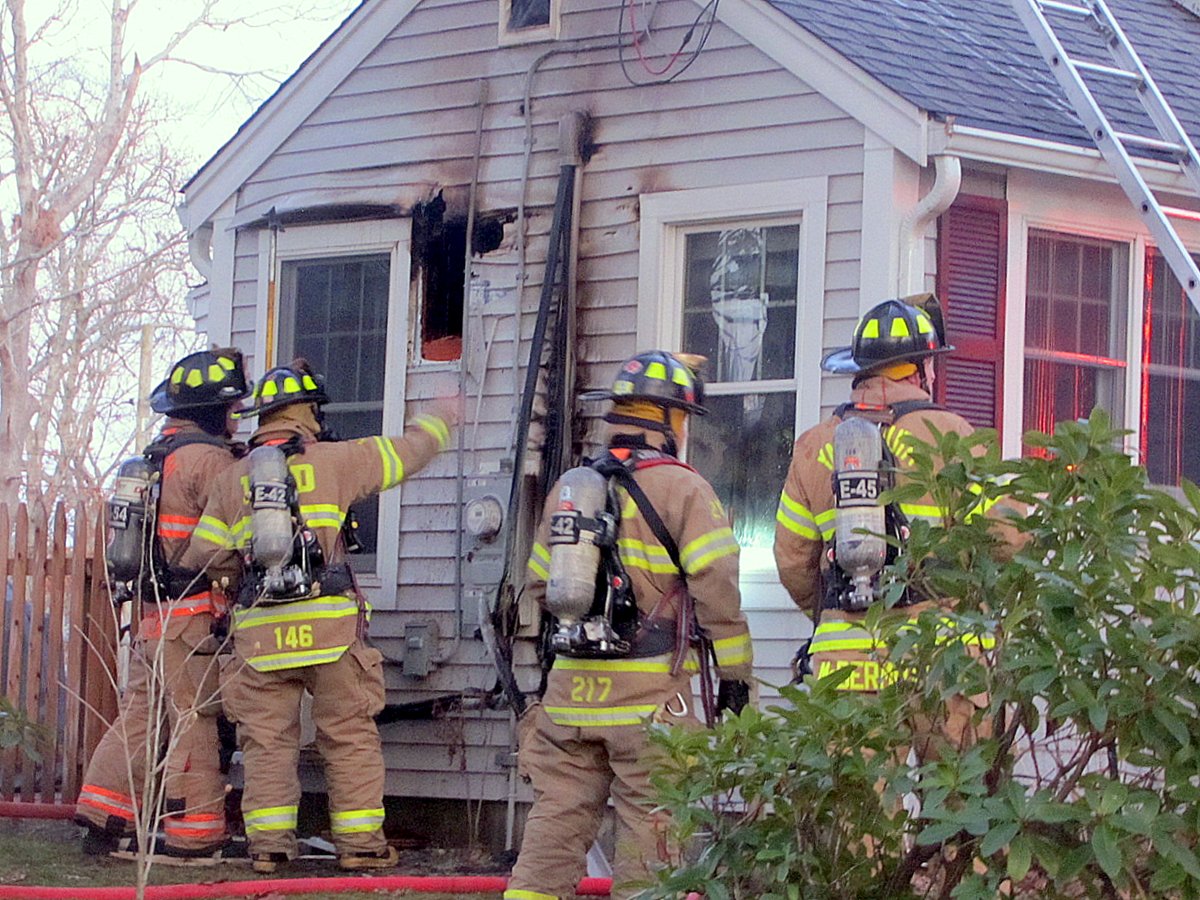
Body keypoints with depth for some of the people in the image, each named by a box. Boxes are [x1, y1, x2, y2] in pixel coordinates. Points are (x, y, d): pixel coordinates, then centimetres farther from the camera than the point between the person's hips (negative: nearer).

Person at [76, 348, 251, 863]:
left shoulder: (156, 454, 17)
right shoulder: (208, 458, -12)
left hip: (152, 611, 9)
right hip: (195, 613, -9)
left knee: (140, 714, 12)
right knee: (196, 723, -5)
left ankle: (102, 820, 12)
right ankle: (193, 837, -2)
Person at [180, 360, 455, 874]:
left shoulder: (233, 479, 11)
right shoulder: (333, 460, 4)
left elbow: (203, 554, 8)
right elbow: (405, 454, 15)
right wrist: (440, 420, 33)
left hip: (259, 633, 2)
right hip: (330, 626, -2)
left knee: (267, 740, 7)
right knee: (350, 736, 5)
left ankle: (268, 842, 3)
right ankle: (359, 841, 5)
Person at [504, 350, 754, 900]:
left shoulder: (568, 488, 12)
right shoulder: (681, 489, -6)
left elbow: (539, 583, 19)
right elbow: (717, 588, -10)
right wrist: (734, 674, -3)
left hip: (571, 686, 5)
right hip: (648, 692, -5)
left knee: (559, 813, 9)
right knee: (648, 821, 0)